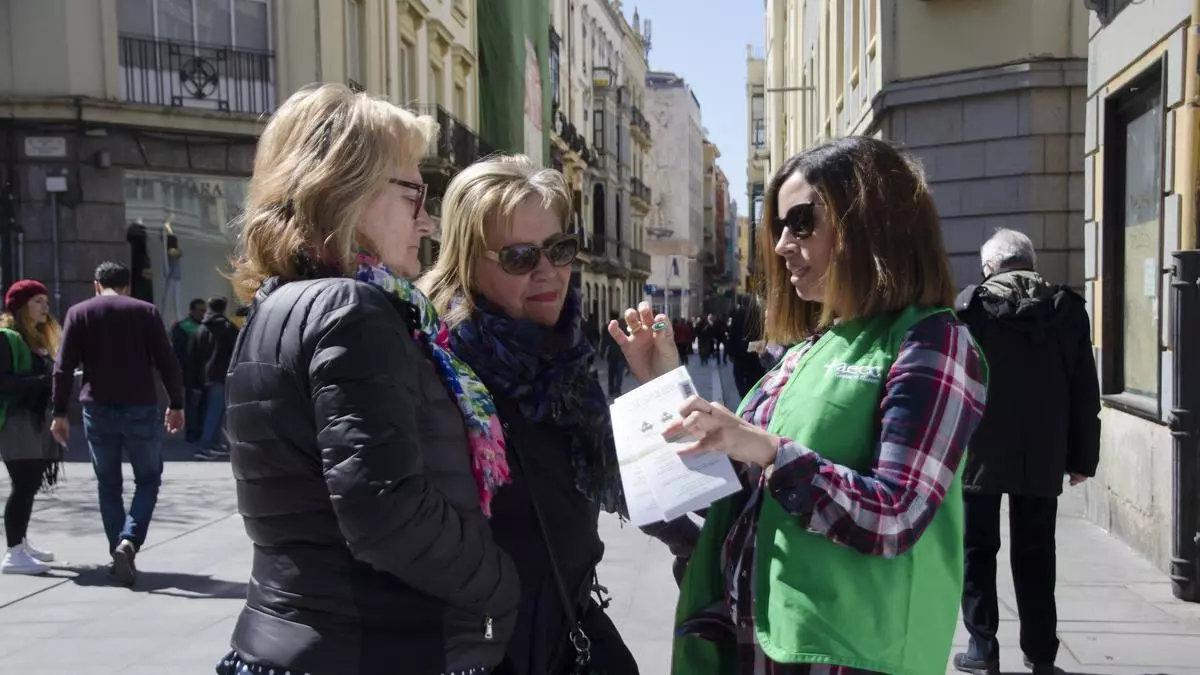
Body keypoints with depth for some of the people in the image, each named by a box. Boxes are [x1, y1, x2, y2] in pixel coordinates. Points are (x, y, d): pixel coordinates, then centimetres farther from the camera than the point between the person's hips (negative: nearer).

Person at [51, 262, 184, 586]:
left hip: (98, 411, 2)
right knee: (148, 479, 10)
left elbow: (63, 368, -1)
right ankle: (129, 541, -10)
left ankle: (118, 553, 14)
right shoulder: (146, 311, 1)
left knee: (108, 485, 13)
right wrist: (177, 405, 4)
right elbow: (167, 362, -2)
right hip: (140, 409, -1)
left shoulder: (79, 313, 5)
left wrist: (60, 413, 3)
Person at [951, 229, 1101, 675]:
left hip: (980, 453, -2)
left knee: (978, 550, 8)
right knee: (1035, 554, 12)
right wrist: (1082, 456, 10)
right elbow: (1085, 391, 4)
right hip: (1042, 456, 3)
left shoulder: (970, 303, -5)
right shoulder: (1067, 308, 3)